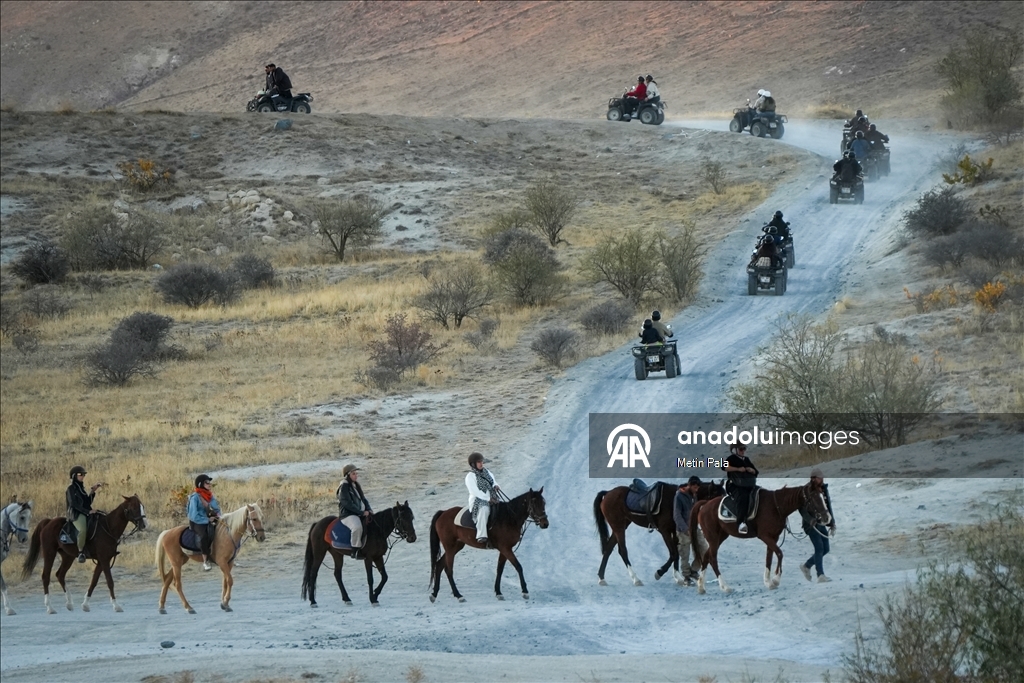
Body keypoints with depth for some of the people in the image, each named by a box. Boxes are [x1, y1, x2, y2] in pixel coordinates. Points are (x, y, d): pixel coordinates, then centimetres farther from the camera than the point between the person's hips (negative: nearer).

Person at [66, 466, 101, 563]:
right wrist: (87, 511, -19)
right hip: (75, 514, -9)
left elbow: (88, 502, 21)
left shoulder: (81, 487, 20)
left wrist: (92, 493, 7)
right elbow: (74, 504, -13)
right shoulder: (71, 488, -3)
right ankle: (81, 552, -27)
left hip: (86, 514, 9)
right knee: (83, 529, -36)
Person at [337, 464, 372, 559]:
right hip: (347, 515, -9)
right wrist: (362, 512, -20)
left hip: (359, 514, 9)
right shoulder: (344, 487, -10)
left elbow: (363, 499, 19)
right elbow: (347, 503, -18)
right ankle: (355, 551, -29)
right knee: (357, 526, -36)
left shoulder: (356, 486, 17)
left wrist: (369, 510, -1)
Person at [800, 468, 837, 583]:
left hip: (821, 523, 7)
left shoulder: (824, 490, 12)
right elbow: (802, 508, -17)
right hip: (811, 524, -7)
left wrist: (832, 524, 13)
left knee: (825, 549, 8)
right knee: (819, 547, -15)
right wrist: (810, 519, -30)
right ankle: (821, 576, -16)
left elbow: (829, 508, 19)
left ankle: (806, 566, 26)